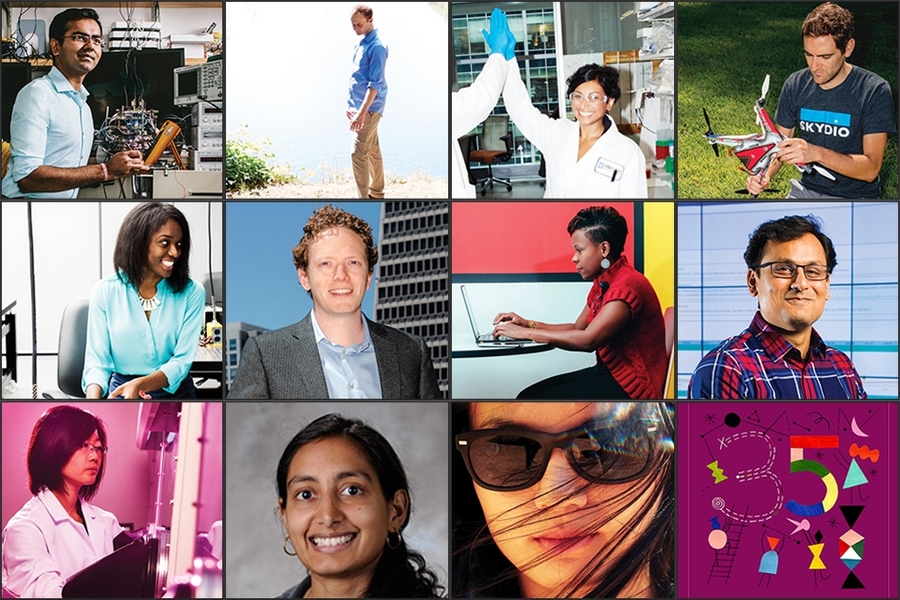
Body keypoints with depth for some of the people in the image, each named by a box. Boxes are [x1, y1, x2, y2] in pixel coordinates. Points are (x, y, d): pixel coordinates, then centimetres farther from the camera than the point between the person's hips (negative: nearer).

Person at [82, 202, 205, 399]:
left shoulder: (192, 292, -3)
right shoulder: (105, 291, -2)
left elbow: (182, 361, -8)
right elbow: (97, 360, -3)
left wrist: (140, 385, -25)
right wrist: (93, 397, -23)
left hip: (176, 393, 0)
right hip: (122, 393, 0)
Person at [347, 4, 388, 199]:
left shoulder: (377, 46, -18)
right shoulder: (362, 43, 11)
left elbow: (375, 83, -23)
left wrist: (362, 112, -27)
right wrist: (351, 104, 19)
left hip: (369, 108, -9)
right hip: (359, 105, 9)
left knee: (358, 153, -11)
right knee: (372, 150, 16)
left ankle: (363, 200, -7)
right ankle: (377, 192, 26)